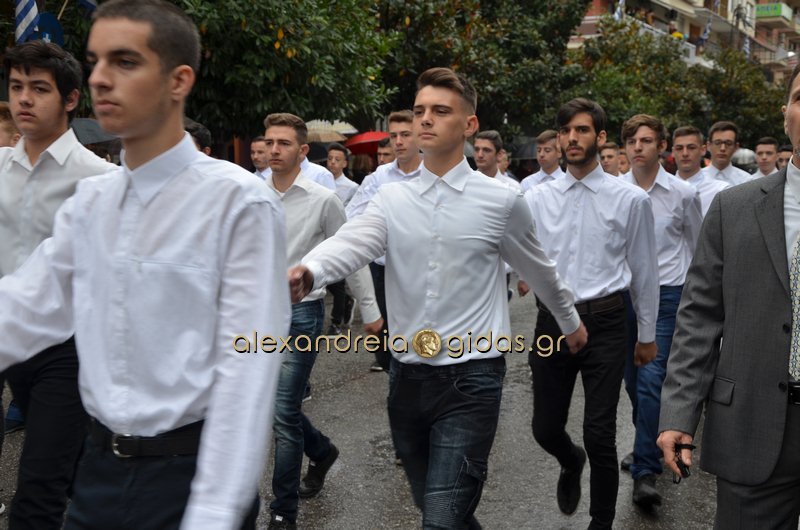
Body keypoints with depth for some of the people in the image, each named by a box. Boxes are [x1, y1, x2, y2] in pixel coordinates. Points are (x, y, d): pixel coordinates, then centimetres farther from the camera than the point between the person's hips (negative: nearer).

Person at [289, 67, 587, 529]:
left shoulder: (502, 200, -3)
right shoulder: (393, 199, 3)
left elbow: (539, 269, 12)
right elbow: (352, 242, -16)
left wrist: (571, 321, 27)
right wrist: (309, 271, -38)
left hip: (471, 378, -4)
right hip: (407, 376, 4)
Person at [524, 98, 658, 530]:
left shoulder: (630, 199, -1)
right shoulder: (537, 199, 4)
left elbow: (644, 271, 5)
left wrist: (648, 334, 10)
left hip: (605, 322, -2)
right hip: (552, 320, 3)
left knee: (599, 436, -1)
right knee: (545, 429, 12)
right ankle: (571, 463, 48)